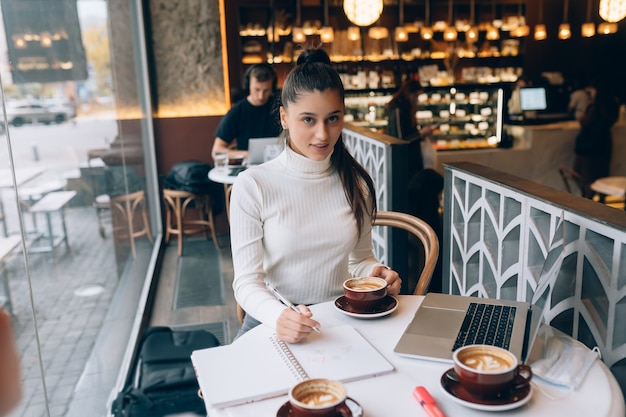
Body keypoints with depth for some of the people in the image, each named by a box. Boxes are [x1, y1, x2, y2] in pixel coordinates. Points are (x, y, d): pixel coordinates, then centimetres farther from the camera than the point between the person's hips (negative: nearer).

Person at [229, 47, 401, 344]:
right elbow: (247, 281, -10)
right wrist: (278, 316, -30)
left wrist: (376, 274, -7)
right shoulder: (252, 186, -9)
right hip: (273, 323, -2)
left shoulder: (356, 182, 5)